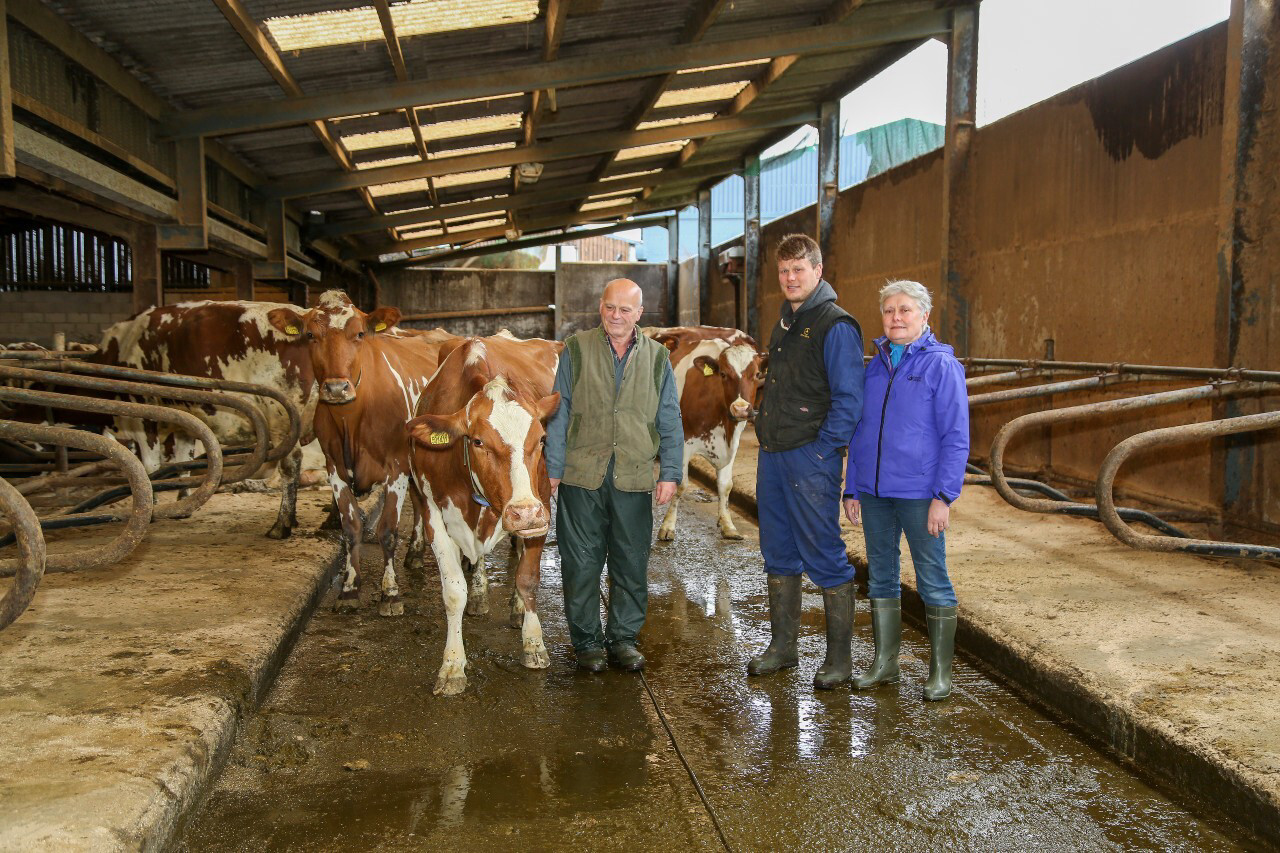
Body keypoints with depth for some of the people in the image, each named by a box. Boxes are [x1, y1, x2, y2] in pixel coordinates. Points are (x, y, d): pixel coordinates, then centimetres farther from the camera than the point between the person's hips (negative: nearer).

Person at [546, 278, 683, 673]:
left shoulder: (657, 357, 8)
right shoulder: (577, 350, 4)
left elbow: (670, 422, 10)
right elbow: (559, 414, 4)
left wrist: (670, 473, 2)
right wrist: (554, 468, -1)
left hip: (635, 478, 1)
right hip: (582, 476, -1)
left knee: (632, 563, 7)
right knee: (582, 562, 5)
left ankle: (623, 638, 23)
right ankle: (587, 641, 19)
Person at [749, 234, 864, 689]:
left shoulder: (835, 326, -11)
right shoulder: (784, 323, 16)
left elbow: (848, 400, -15)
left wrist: (822, 450, -16)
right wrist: (768, 442, 14)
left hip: (811, 460, -8)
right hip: (773, 456, 8)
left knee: (825, 558, -1)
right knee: (779, 555, 14)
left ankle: (840, 658, 11)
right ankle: (782, 647, 26)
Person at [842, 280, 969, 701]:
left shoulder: (941, 366, -5)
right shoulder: (874, 367, 10)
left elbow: (956, 438, -8)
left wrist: (944, 496, -14)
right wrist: (851, 489, 11)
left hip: (919, 493, -5)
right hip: (874, 492, 6)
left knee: (933, 580, 3)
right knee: (881, 576, 13)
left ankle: (940, 671, 16)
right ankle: (884, 663, 25)